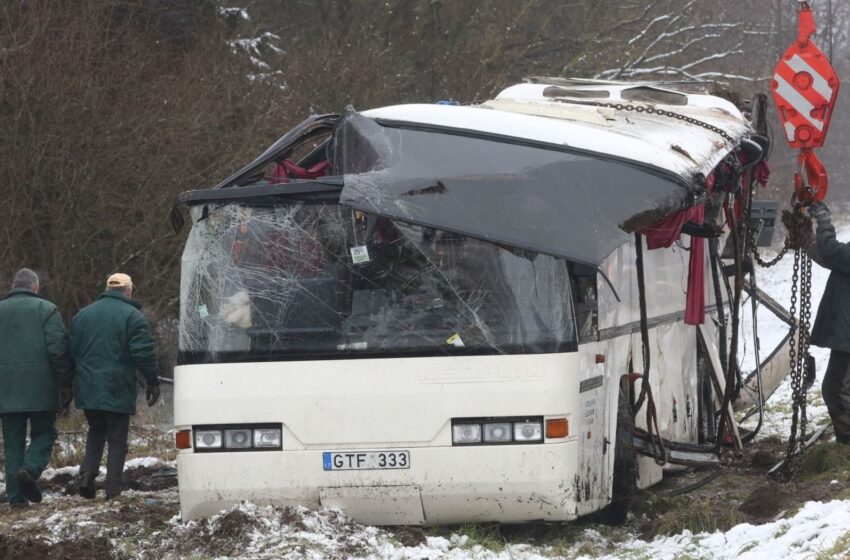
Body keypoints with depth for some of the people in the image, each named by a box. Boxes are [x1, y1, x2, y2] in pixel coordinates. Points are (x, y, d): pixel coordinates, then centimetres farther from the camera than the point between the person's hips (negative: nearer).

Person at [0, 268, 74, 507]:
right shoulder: (46, 309, -1)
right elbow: (58, 349, -8)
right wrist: (65, 384, -2)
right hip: (40, 389, -3)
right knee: (43, 433, 9)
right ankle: (30, 469, -17)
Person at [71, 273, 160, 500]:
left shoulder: (83, 315, 11)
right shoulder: (132, 317, -6)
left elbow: (72, 351, 15)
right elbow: (144, 353, -12)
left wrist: (74, 383, 23)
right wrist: (153, 382, -2)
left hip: (87, 389, 5)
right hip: (118, 391, -5)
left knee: (96, 431, 21)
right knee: (117, 440, 2)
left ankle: (87, 474, 3)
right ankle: (113, 488, -2)